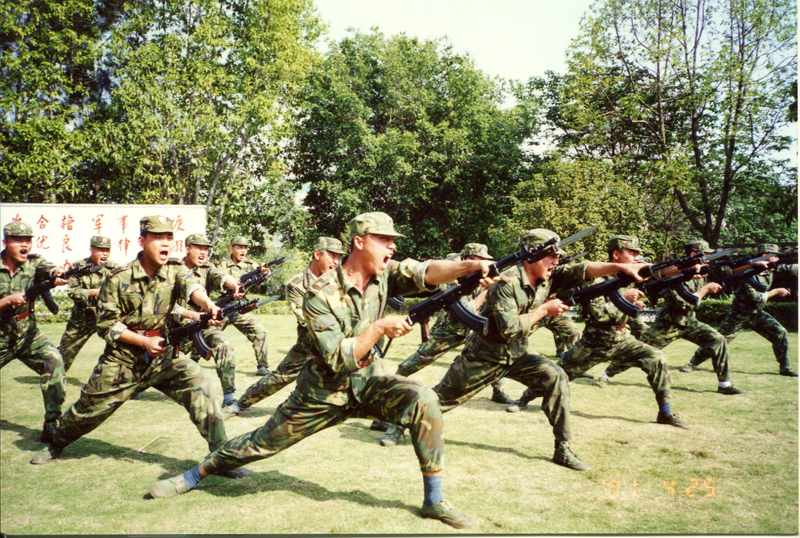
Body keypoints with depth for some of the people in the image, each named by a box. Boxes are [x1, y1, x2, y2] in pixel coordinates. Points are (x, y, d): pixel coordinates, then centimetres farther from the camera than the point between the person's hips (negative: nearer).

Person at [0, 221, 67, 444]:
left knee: (54, 361, -22)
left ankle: (51, 425, -17)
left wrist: (57, 273, -49)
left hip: (28, 335, 0)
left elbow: (47, 268, -28)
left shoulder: (33, 262, -4)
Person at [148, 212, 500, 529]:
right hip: (323, 392, -3)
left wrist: (471, 266, -43)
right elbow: (338, 360, -25)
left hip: (368, 383, 3)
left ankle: (434, 500, -9)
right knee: (262, 442, 8)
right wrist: (379, 328, -31)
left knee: (423, 400, -23)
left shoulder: (385, 273, -9)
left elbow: (426, 272, -27)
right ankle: (193, 476, 35)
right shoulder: (321, 294, -22)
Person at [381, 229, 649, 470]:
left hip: (517, 355, 6)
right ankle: (401, 422, 30)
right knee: (443, 397, 6)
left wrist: (620, 267, -31)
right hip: (485, 355, -6)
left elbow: (583, 270, -17)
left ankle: (563, 449, -5)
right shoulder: (507, 283, -25)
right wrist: (544, 309, -22)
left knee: (555, 377, -14)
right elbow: (508, 327, -30)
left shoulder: (549, 279, -5)